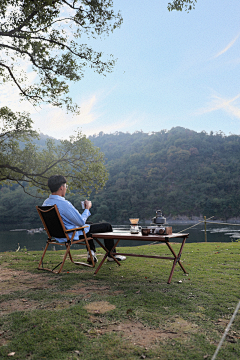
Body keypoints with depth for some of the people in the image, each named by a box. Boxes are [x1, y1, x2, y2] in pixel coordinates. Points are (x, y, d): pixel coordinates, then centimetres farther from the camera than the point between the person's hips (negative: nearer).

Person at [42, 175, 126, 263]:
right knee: (107, 226, 5)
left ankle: (91, 252, 31)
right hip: (73, 234, -9)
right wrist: (87, 208, -7)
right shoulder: (64, 204, -31)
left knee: (89, 224, 35)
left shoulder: (46, 203, -3)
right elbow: (81, 222, -24)